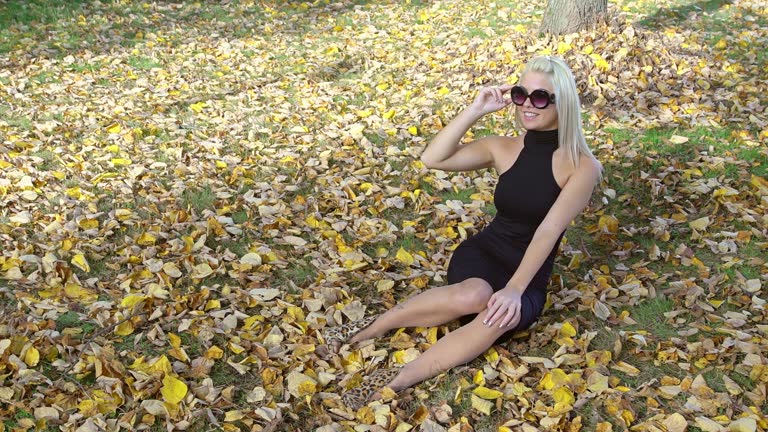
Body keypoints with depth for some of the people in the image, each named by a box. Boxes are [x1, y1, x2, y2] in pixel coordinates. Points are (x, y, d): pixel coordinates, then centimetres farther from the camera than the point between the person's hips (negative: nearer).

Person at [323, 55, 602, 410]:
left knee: (500, 317, -37)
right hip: (483, 254, 1)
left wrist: (515, 289, -32)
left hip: (528, 276, -1)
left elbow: (549, 230, -21)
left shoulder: (582, 167, -9)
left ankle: (397, 382, -33)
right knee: (475, 296, -37)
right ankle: (374, 326, -20)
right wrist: (476, 110, -14)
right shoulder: (502, 148, 2)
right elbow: (432, 159, -9)